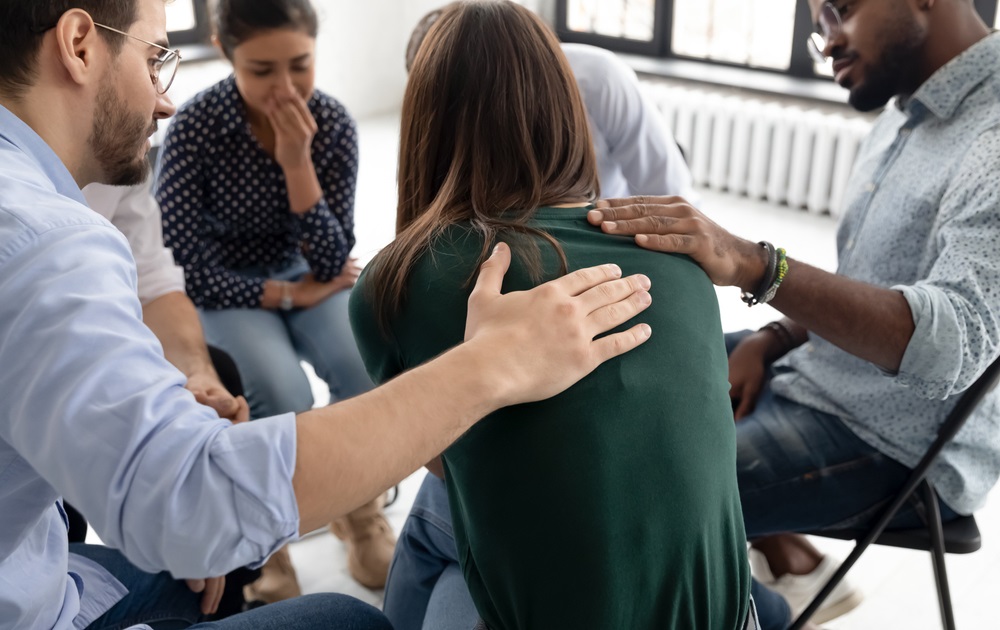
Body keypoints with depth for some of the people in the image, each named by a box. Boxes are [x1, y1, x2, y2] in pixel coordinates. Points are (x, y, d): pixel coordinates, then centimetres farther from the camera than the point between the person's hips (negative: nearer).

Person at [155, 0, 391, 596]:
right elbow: (186, 271, -18)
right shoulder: (195, 128, -22)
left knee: (366, 366, -26)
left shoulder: (333, 122, -14)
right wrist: (287, 295, -17)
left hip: (301, 273, 3)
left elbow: (332, 262, -16)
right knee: (286, 396, -29)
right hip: (223, 289, -3)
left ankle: (360, 508, 3)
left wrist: (297, 161, -27)